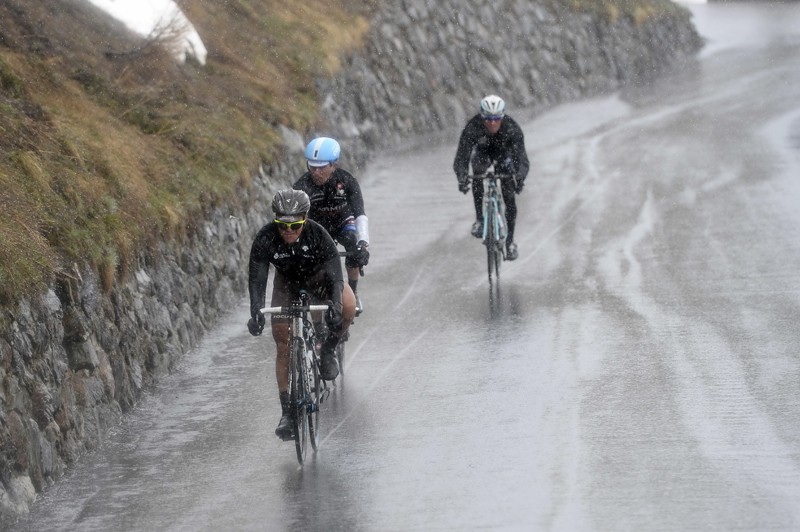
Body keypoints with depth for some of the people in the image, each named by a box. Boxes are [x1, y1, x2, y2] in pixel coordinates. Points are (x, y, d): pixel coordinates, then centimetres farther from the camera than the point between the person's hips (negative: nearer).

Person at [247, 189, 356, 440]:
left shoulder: (318, 234, -33)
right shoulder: (265, 239, -30)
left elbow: (334, 274, -35)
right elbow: (256, 279, -31)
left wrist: (335, 304, -51)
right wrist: (256, 312, -47)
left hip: (318, 274, -1)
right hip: (286, 280, 1)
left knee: (348, 306, -31)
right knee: (282, 344, -8)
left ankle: (328, 350, -4)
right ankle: (286, 411, -1)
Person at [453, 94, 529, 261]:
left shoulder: (512, 128, -37)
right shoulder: (473, 127, -37)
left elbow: (521, 157, -42)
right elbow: (461, 157, -40)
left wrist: (520, 178, -61)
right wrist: (462, 178, -58)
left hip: (504, 155, -2)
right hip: (482, 152, 2)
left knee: (509, 198, -9)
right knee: (477, 171, -25)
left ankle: (510, 241, 5)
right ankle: (479, 218, -8)